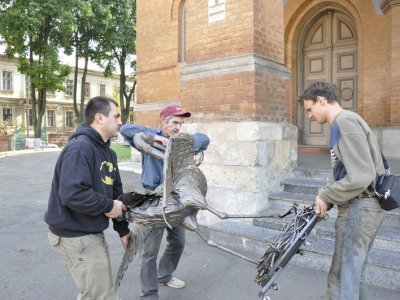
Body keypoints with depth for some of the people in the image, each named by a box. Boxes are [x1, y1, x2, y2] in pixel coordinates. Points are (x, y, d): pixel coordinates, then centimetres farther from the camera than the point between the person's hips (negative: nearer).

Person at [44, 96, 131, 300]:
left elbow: (115, 191, 13)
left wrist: (122, 229, 13)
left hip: (93, 233, 10)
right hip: (75, 237, -10)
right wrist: (108, 206, -20)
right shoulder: (80, 148, -22)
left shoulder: (107, 151, 9)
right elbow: (72, 194, -33)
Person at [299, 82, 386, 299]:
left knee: (342, 280, -1)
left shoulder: (345, 121, -16)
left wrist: (325, 196, -13)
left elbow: (361, 177, -23)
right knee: (353, 274, 20)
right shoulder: (343, 123, 15)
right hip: (359, 207, 10)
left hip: (358, 209, -10)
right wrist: (329, 199, 5)